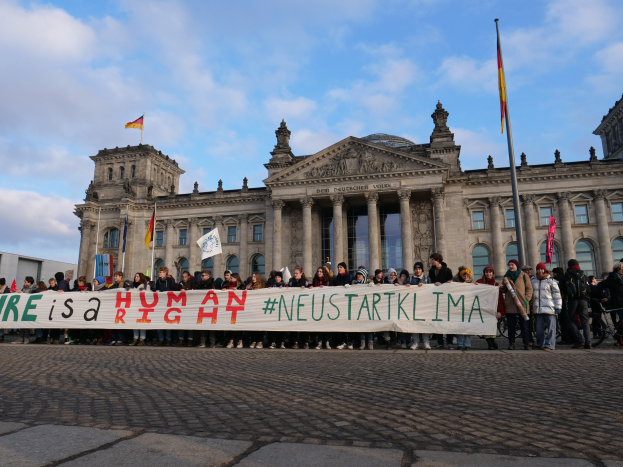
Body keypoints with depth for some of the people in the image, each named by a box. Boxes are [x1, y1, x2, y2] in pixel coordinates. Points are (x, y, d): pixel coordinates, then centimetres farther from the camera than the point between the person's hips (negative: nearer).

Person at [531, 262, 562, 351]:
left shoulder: (551, 280, 3)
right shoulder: (532, 280, 14)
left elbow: (557, 294, 0)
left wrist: (558, 307, -5)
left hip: (549, 308, -4)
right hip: (537, 309, 4)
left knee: (551, 327, -4)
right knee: (539, 328, 8)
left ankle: (549, 345, -1)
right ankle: (540, 344, 15)